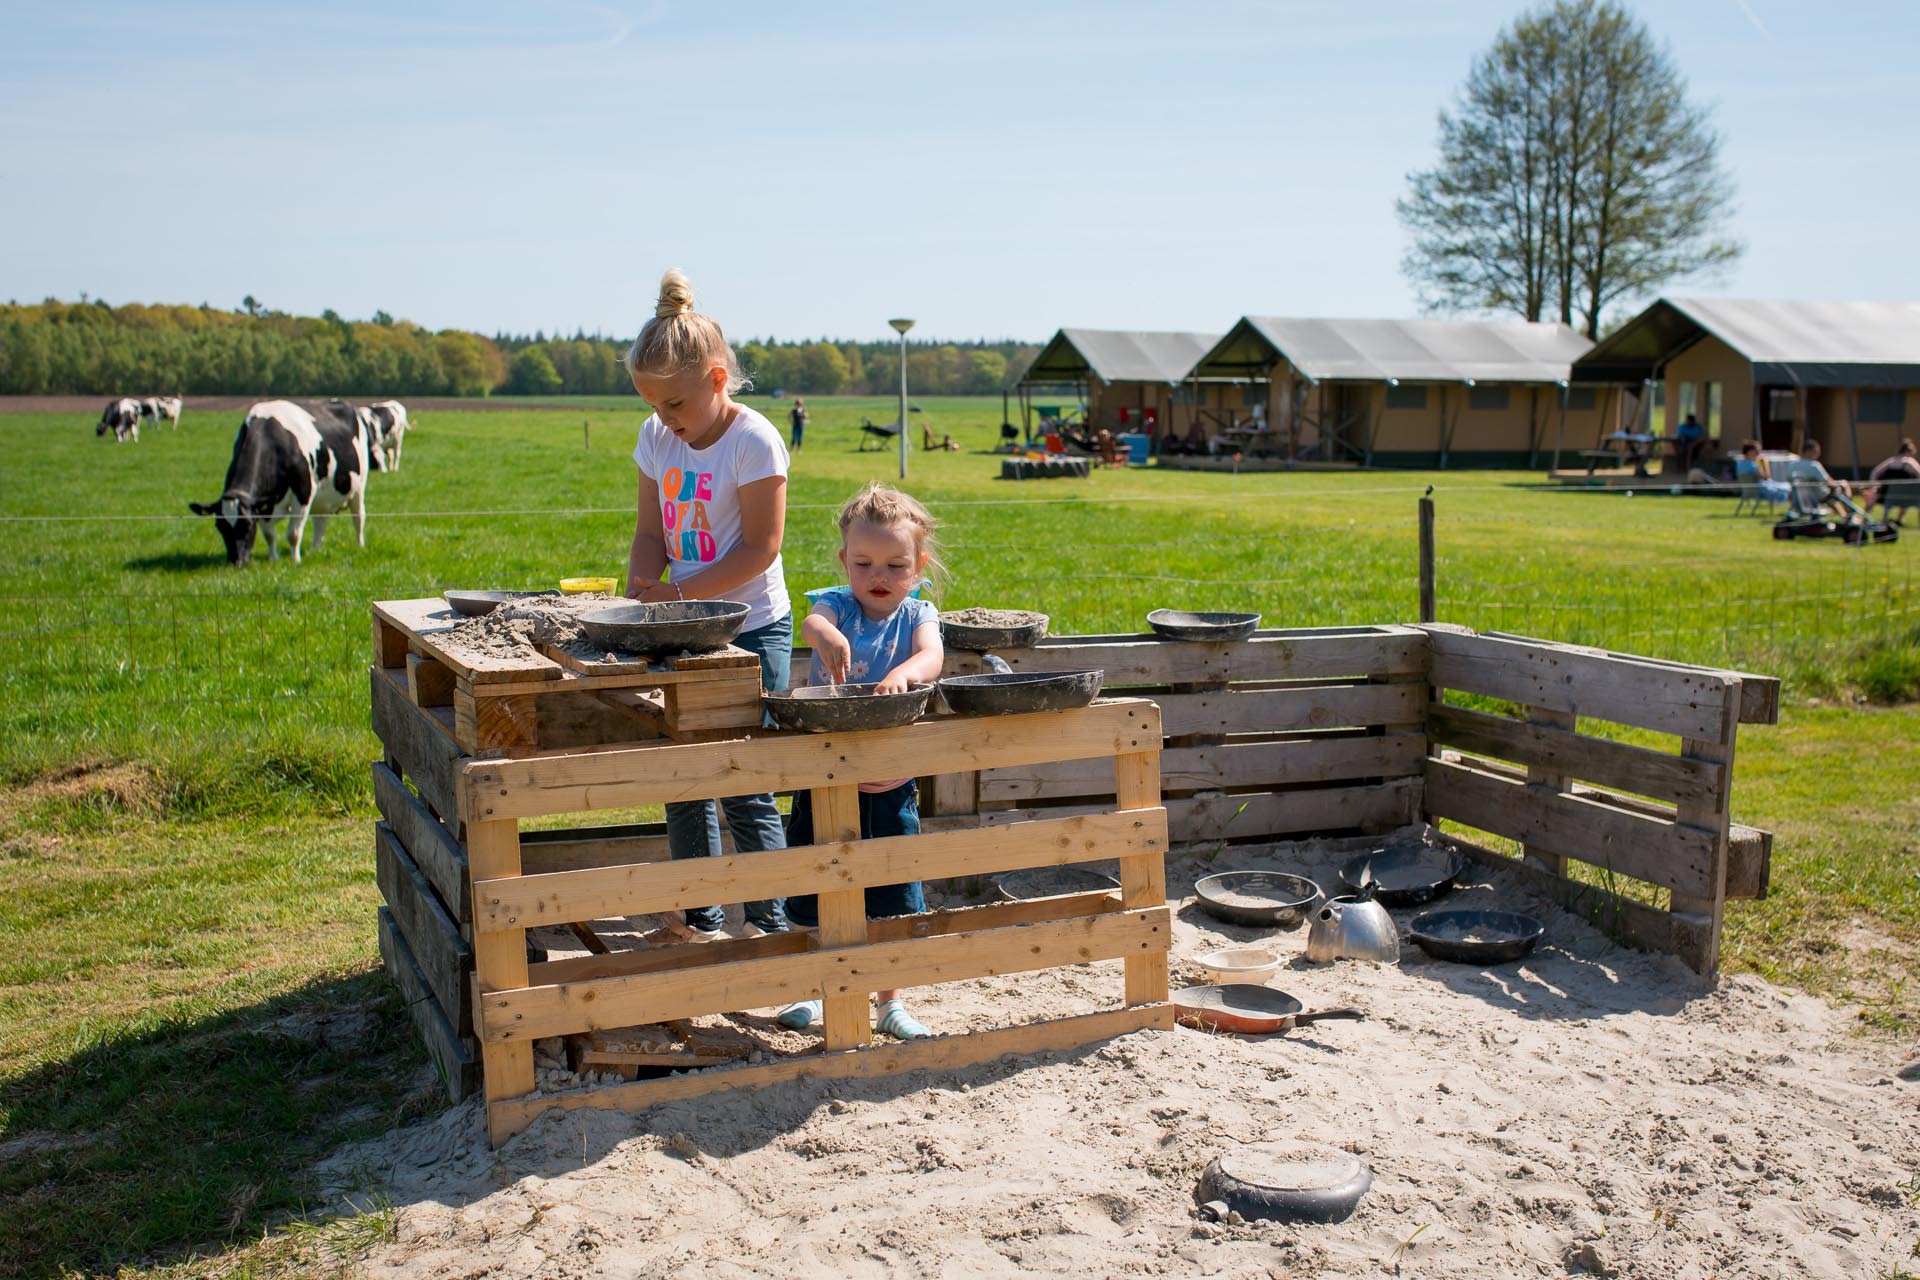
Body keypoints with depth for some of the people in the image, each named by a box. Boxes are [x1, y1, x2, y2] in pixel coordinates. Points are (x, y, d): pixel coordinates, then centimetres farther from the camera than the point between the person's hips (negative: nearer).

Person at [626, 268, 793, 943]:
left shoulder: (753, 441, -15)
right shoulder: (657, 438, 4)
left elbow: (760, 546, -18)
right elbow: (651, 532, 9)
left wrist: (681, 591, -21)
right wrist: (641, 593, -9)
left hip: (751, 631, -7)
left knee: (744, 787, -5)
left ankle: (771, 924, 7)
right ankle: (700, 918, 27)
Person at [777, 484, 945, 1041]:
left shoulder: (917, 615, -2)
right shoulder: (837, 604, -5)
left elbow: (932, 655, -24)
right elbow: (811, 623, -30)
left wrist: (905, 672, -47)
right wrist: (826, 635, -54)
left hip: (891, 789, 1)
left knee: (891, 905, 12)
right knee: (814, 899, 12)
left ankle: (889, 1001, 30)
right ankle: (804, 991, 33)